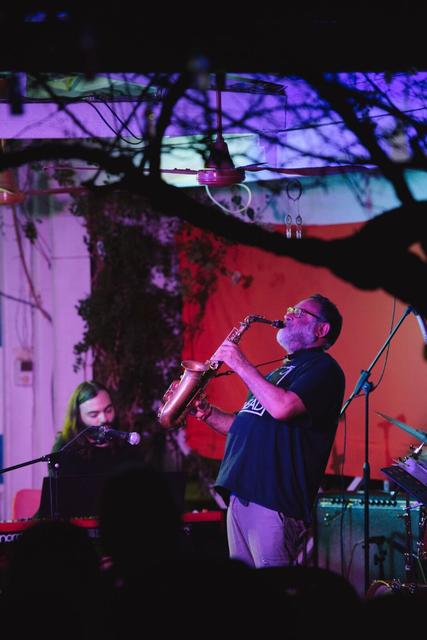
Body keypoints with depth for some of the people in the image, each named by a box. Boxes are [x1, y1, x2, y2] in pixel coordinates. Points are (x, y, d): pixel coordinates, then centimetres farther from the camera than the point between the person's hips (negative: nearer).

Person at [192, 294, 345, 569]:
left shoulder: (323, 368, -3)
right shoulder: (280, 372, 28)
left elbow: (282, 408, -20)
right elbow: (245, 427, 30)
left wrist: (242, 365, -11)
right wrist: (206, 412, 13)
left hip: (274, 498, -9)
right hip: (241, 493, 9)